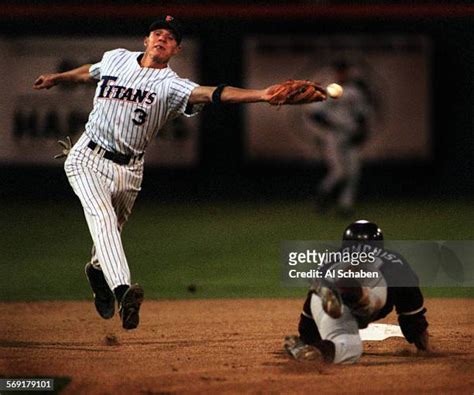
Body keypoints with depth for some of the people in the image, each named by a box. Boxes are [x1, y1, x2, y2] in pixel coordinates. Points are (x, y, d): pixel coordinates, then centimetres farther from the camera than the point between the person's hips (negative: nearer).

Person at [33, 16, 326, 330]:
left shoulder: (172, 86, -10)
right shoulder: (116, 58, 2)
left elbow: (213, 93, -26)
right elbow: (90, 72, 25)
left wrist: (262, 95, -41)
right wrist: (57, 78, 38)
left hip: (128, 169, 0)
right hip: (88, 159, 0)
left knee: (110, 231, 12)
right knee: (102, 215, -23)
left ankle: (97, 271, 48)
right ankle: (122, 290, -41)